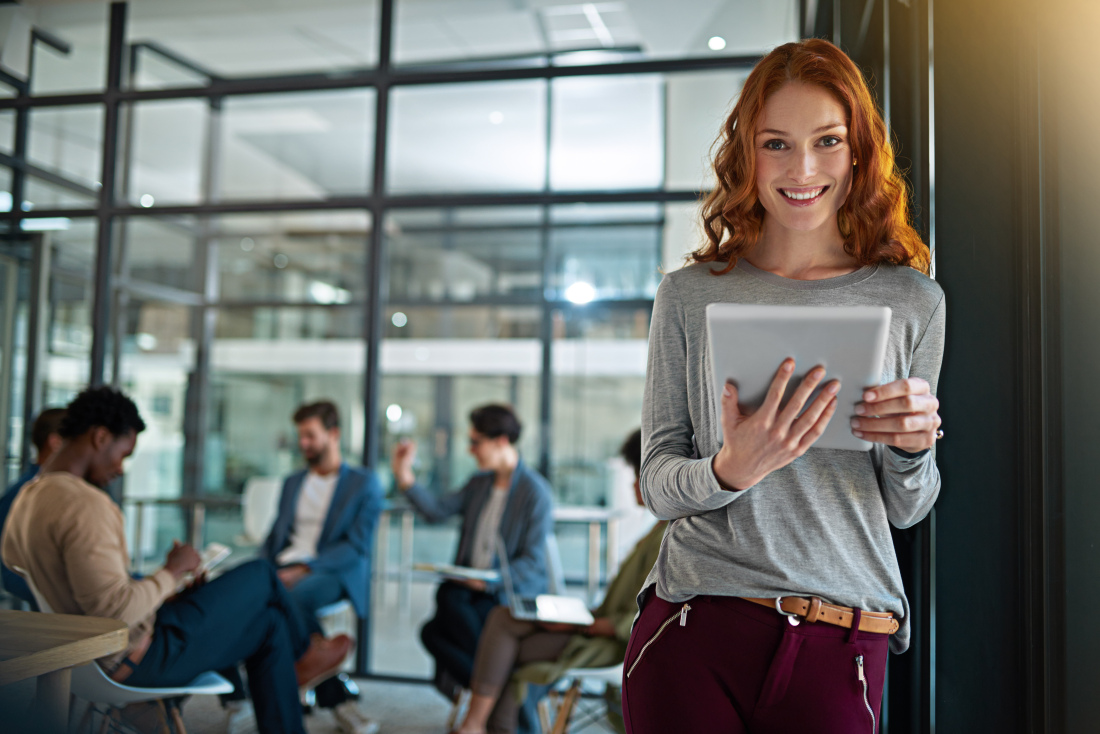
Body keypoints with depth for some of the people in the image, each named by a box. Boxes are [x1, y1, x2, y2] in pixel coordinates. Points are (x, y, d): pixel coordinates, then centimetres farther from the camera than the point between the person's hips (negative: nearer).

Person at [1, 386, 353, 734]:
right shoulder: (84, 505, -28)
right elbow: (115, 611, -33)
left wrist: (161, 588, 12)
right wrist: (172, 572, -17)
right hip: (140, 658, -10)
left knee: (270, 624, 16)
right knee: (260, 575, 5)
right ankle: (301, 654, 34)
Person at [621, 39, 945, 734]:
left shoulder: (912, 301, 2)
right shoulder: (690, 296, 0)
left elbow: (905, 510, 8)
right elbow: (659, 486, 0)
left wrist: (913, 447, -13)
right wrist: (730, 470, -20)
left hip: (840, 647, 1)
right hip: (693, 630, 0)